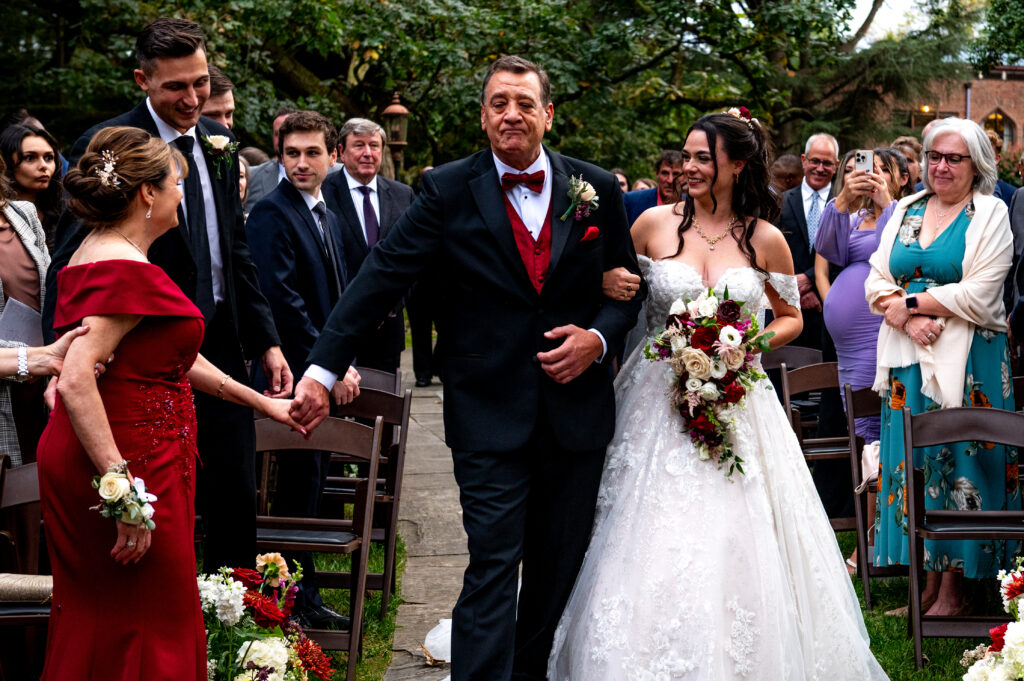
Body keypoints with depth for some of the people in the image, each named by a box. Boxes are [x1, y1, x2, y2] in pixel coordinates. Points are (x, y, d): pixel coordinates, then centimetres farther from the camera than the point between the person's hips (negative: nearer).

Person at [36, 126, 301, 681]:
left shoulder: (98, 254, 14)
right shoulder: (127, 270, -18)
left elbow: (167, 358, 21)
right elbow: (76, 381, -28)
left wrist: (262, 401, 25)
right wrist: (124, 487, -30)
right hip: (133, 461, -10)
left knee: (94, 624, 16)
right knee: (154, 629, -1)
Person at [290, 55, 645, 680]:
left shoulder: (598, 189, 4)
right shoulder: (449, 191, -3)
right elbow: (381, 278, -8)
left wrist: (598, 338, -8)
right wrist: (324, 369, -16)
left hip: (577, 410, 3)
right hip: (490, 412, -3)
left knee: (558, 569, 13)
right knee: (493, 569, -7)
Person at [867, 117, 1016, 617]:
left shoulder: (990, 214, -2)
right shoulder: (906, 211, 13)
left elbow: (978, 297, -12)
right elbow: (877, 281, 8)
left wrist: (908, 303, -9)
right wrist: (910, 320, -10)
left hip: (967, 359, -5)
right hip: (907, 356, 5)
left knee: (957, 462, -2)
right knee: (915, 464, 5)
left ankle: (953, 589, 4)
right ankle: (928, 581, 12)